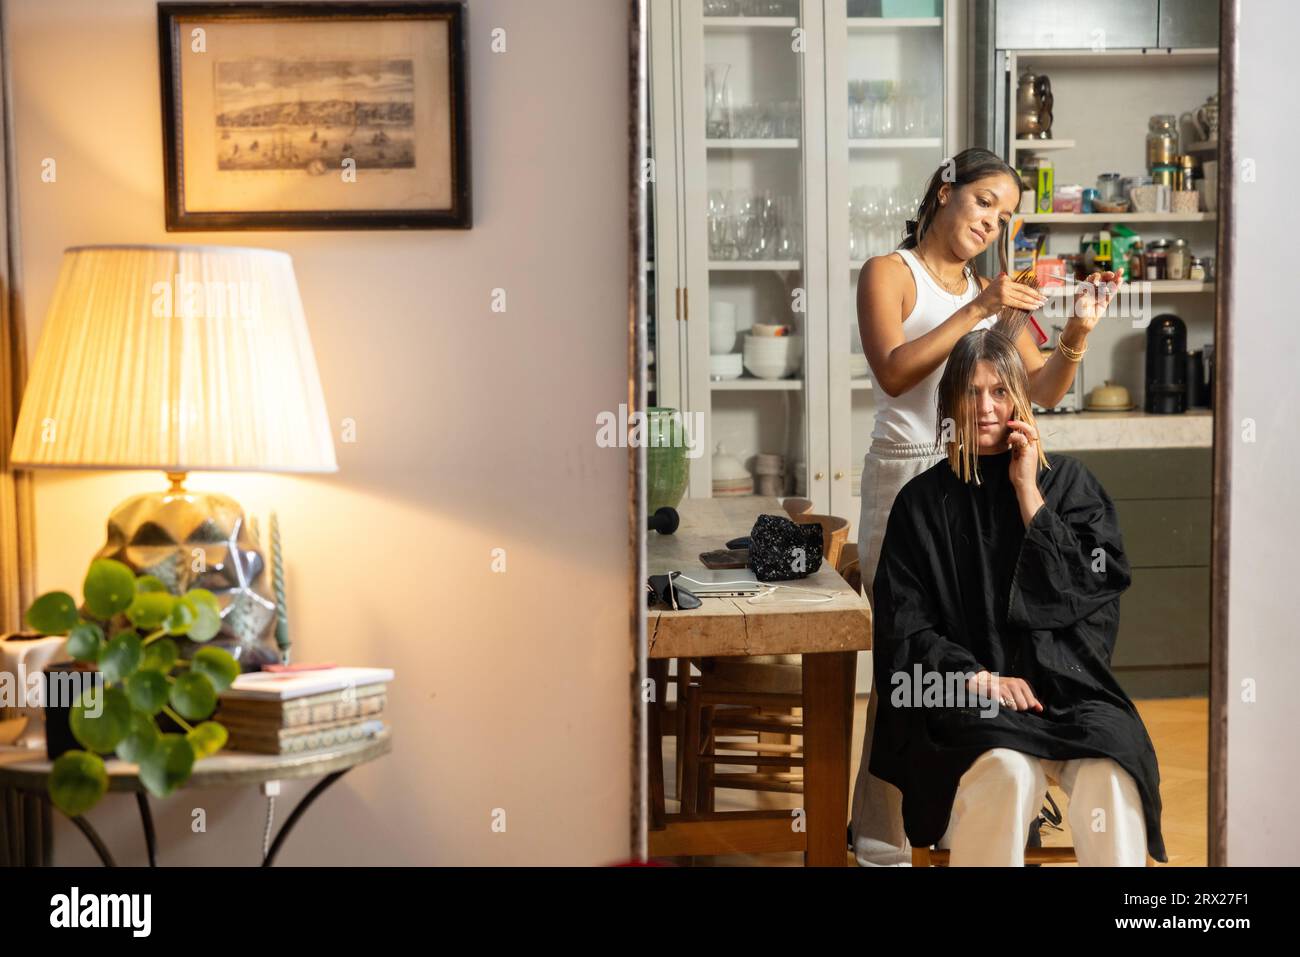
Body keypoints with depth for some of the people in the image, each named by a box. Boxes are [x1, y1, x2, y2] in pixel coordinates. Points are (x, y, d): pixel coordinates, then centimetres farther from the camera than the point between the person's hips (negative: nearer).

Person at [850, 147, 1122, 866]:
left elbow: (1042, 391, 11)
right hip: (909, 476, -5)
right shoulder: (889, 273, 0)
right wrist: (976, 312, -20)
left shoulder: (990, 290, 15)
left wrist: (1076, 333, -7)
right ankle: (881, 836, 4)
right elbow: (893, 373, -16)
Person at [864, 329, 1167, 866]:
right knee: (1009, 770, -34)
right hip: (963, 694, -1)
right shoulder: (923, 502, 8)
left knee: (1108, 773, -31)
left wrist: (1028, 491, -2)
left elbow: (1088, 588, -1)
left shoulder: (1067, 482, 12)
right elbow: (902, 630, 3)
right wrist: (977, 677, -13)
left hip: (1063, 681, 1)